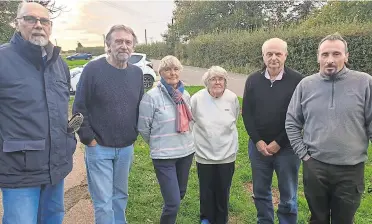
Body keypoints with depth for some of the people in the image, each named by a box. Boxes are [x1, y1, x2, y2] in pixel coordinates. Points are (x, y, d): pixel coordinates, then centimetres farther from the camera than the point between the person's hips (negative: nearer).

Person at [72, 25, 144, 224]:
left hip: (126, 148, 5)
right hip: (99, 147, -4)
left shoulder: (137, 73, 4)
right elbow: (79, 108, -10)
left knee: (121, 195, 20)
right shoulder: (93, 69, -11)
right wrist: (89, 139, -11)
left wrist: (134, 134, 7)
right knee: (103, 202, 2)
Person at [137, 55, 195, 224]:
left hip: (186, 152, 6)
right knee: (173, 202, -5)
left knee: (180, 194, 21)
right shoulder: (152, 96, -15)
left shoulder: (185, 94, 3)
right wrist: (157, 144, 6)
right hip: (164, 156, -6)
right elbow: (143, 127, -7)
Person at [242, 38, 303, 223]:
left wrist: (279, 143, -12)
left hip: (287, 148, -3)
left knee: (288, 197, 11)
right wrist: (257, 141, -7)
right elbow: (246, 113, 2)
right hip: (258, 146, 3)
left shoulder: (297, 81, -9)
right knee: (260, 193, 17)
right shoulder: (253, 80, 2)